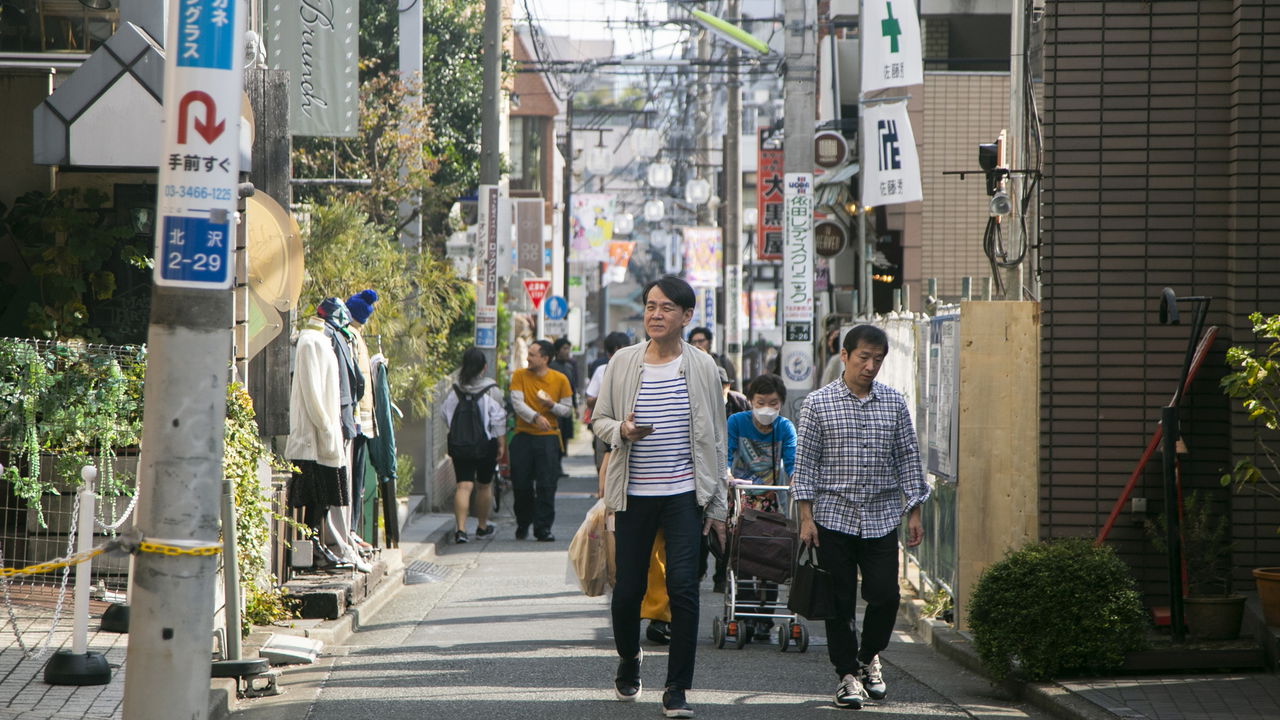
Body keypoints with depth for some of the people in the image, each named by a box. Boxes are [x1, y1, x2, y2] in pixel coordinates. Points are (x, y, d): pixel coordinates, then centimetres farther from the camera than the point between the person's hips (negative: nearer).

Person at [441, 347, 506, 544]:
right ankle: (482, 526, 30)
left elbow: (446, 416, 7)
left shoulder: (456, 389, 0)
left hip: (459, 444, 2)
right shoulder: (491, 390, -9)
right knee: (484, 485, 16)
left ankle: (461, 528, -17)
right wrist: (501, 445, 0)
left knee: (463, 485, -2)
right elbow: (499, 420, -8)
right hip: (485, 444, -2)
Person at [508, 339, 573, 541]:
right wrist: (535, 417, -25)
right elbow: (517, 402, -10)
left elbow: (568, 410, 8)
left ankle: (543, 527, -2)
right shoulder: (520, 376, 1)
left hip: (548, 437, -1)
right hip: (523, 436, 1)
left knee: (547, 485, -7)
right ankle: (523, 523, 23)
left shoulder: (560, 380, 2)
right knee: (521, 484, 3)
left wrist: (552, 405, -13)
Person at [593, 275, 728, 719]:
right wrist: (621, 430, -14)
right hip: (633, 494, 1)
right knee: (629, 587, 5)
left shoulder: (702, 367, 2)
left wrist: (717, 504, 4)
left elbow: (715, 438, 6)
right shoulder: (623, 363, 3)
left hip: (684, 494, -1)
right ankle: (628, 659, 35)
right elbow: (599, 419, 11)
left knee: (683, 587, -10)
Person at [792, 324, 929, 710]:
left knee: (885, 594, -2)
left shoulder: (894, 403, 6)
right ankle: (847, 674, 12)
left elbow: (908, 459, 10)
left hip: (882, 518, 2)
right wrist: (806, 516, -5)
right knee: (840, 601, 1)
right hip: (834, 516, -2)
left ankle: (869, 657, 24)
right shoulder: (819, 403, -1)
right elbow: (805, 462, 0)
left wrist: (914, 512, 5)